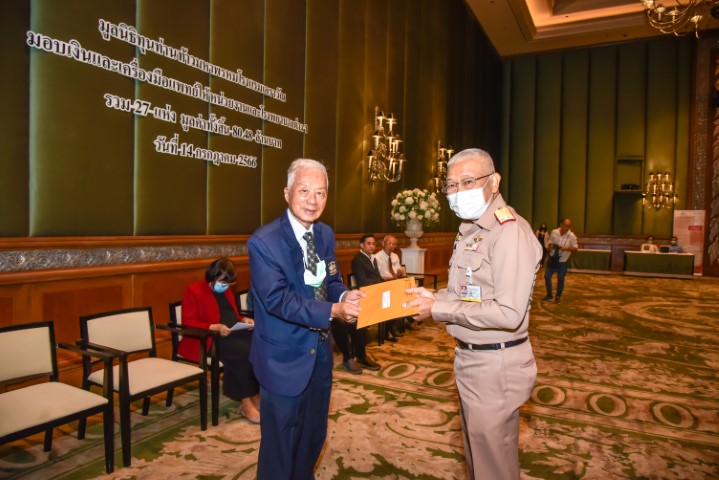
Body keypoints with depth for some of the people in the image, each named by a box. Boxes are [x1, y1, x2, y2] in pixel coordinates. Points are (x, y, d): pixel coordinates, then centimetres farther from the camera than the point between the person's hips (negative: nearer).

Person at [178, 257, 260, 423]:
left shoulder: (226, 291, 18)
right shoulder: (194, 290, -3)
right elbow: (188, 323, -11)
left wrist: (243, 320, 4)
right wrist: (215, 327, -24)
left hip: (234, 333, 7)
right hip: (209, 339, -7)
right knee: (242, 352, -33)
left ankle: (256, 395, -16)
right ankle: (246, 403, -22)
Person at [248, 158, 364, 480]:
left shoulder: (325, 234, 3)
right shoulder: (264, 242, -19)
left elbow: (331, 282, 6)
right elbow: (277, 300, -26)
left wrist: (345, 295, -17)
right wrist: (332, 311, -34)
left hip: (320, 352, 7)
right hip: (284, 359, -7)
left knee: (314, 436, 24)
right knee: (280, 444, 12)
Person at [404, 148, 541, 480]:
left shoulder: (510, 231, -21)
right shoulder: (470, 229, 10)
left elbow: (508, 313, -27)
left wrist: (438, 309, -22)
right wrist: (434, 296, -1)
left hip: (496, 363, -9)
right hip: (470, 357, 9)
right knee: (475, 450, 25)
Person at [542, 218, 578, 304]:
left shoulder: (572, 236, -11)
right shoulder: (554, 232, -4)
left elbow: (575, 248, -8)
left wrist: (567, 248, -26)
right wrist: (550, 246, -16)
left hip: (563, 261, -2)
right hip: (552, 258, 2)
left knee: (560, 279, 6)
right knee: (547, 276, 3)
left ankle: (558, 297, 25)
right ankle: (549, 295, 20)